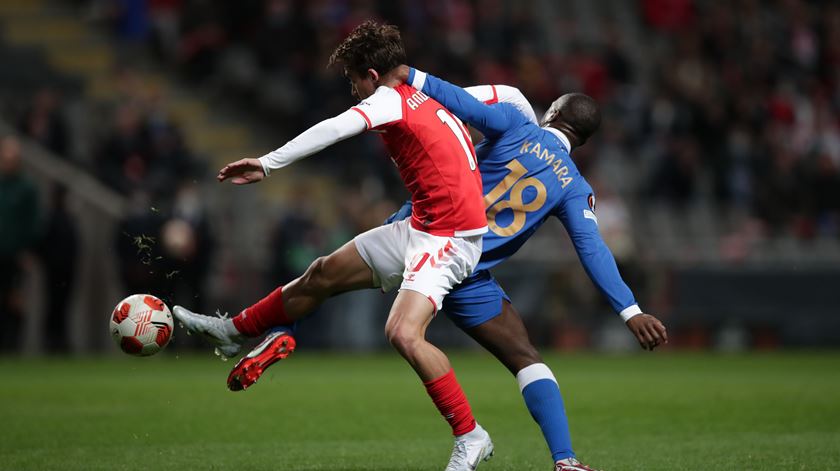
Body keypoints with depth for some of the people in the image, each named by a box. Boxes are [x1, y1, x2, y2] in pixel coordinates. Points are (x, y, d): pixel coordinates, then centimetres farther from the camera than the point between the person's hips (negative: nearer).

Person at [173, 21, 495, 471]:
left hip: (449, 238, -10)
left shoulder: (390, 100, -12)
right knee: (325, 273, 17)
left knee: (403, 333, -26)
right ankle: (235, 331, 36)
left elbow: (334, 129, -27)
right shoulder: (429, 97, 14)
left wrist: (268, 163, -29)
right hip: (421, 227, 10)